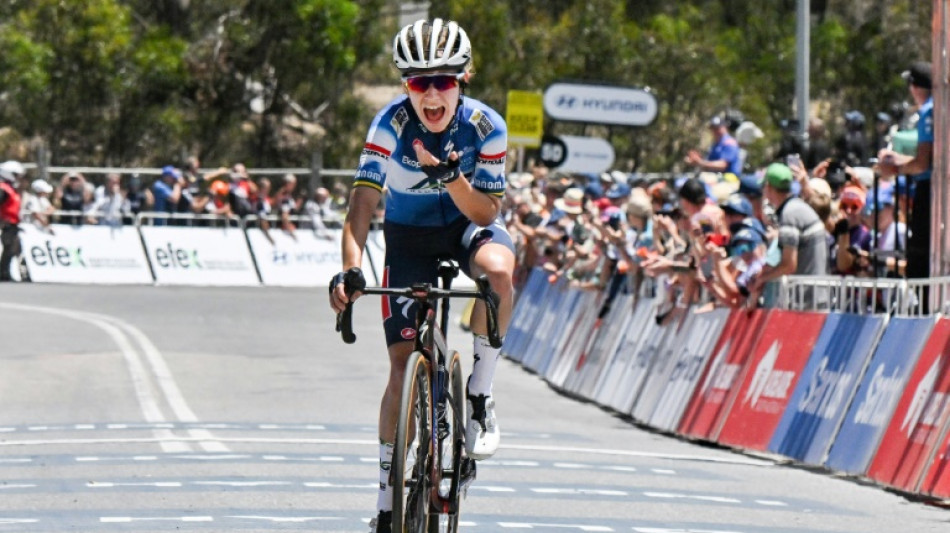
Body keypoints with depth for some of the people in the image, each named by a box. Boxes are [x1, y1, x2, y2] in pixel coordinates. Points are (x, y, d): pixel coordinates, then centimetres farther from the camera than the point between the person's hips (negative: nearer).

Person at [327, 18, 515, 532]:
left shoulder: (485, 126, -22)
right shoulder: (391, 124, -24)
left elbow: (486, 212, -19)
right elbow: (362, 205, -29)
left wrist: (451, 177, -39)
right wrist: (349, 271, -43)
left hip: (466, 224, 0)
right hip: (409, 236, 0)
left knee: (497, 269, -38)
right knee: (403, 363, -7)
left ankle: (479, 395, -19)